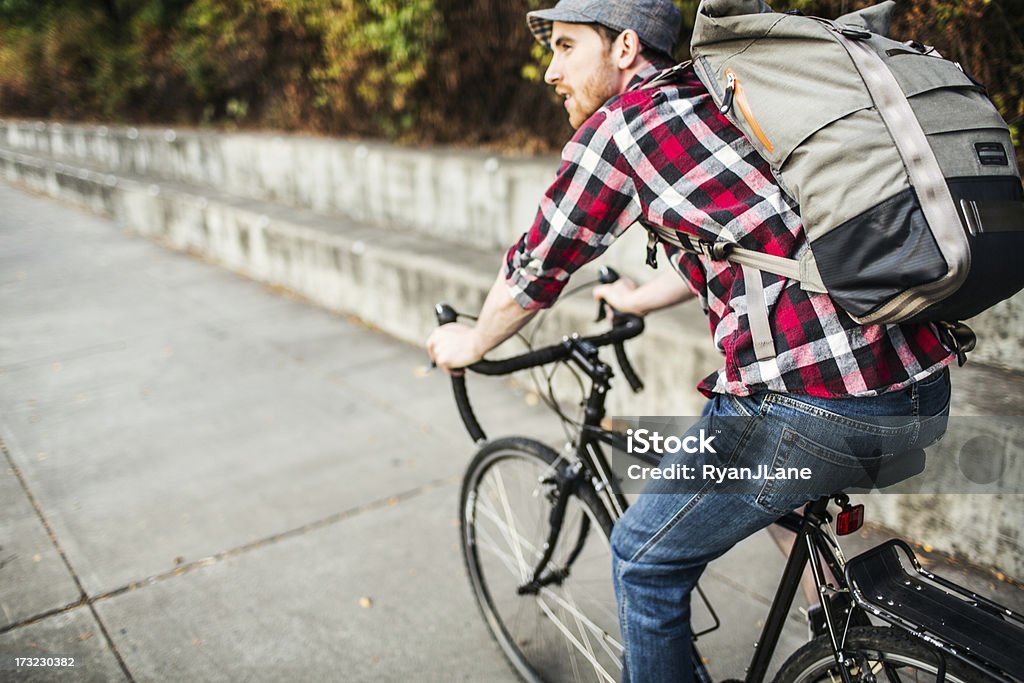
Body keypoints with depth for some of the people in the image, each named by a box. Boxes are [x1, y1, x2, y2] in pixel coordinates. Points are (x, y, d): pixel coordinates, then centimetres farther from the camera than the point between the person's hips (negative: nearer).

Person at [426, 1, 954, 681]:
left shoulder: (619, 122, -3)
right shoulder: (714, 97, 20)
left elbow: (534, 272, 5)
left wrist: (470, 344, 24)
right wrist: (637, 299, 50)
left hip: (812, 407, -9)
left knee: (647, 558, 10)